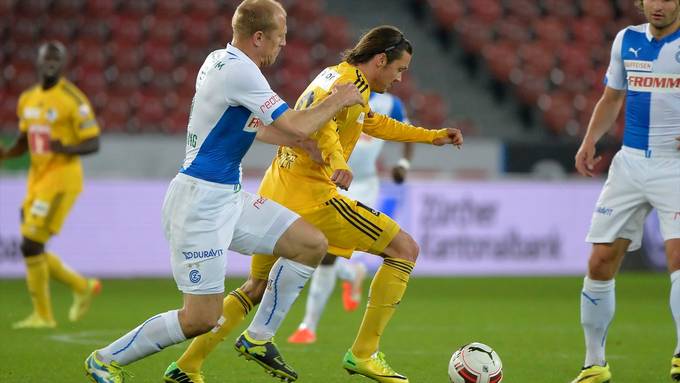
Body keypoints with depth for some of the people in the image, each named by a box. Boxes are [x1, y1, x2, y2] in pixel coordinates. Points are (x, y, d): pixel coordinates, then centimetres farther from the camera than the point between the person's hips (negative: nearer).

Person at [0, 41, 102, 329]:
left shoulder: (73, 100, -11)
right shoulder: (28, 99, 11)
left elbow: (93, 144, -11)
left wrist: (67, 149, -30)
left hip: (61, 178, -8)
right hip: (37, 179, 8)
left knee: (31, 244, -12)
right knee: (34, 251, 8)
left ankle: (42, 315, 0)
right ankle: (82, 287, 30)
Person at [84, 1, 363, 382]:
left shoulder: (220, 60, 9)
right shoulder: (239, 70, -20)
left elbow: (252, 125, 25)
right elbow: (296, 127, -19)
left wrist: (309, 146, 24)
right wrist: (337, 101, -3)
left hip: (229, 196, 10)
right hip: (201, 201, -10)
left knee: (312, 244, 6)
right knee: (201, 319, -7)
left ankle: (258, 337, 17)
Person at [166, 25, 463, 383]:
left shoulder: (335, 74, 21)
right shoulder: (352, 82, -9)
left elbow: (375, 123, 36)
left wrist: (432, 136, 38)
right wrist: (336, 159, -43)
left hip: (274, 193, 10)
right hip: (311, 197, -10)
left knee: (256, 288, 21)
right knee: (405, 250, -2)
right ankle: (363, 354, -3)